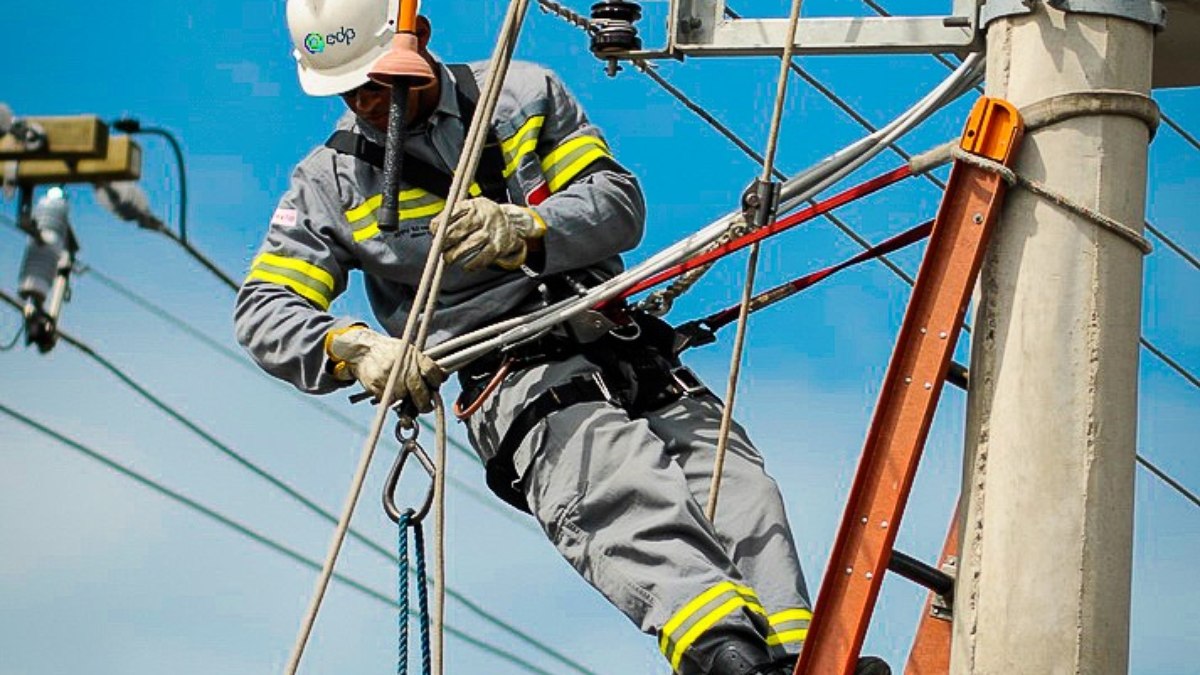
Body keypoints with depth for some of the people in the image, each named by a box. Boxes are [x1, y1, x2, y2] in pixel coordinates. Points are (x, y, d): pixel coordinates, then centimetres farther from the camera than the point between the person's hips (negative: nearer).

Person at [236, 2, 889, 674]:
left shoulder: (525, 94, 16)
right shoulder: (331, 180, 13)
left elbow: (619, 203, 6)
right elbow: (264, 309, 6)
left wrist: (525, 229, -16)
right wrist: (354, 347, -16)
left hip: (625, 349, 4)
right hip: (512, 378, -4)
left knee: (735, 486, -25)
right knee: (615, 480, -36)